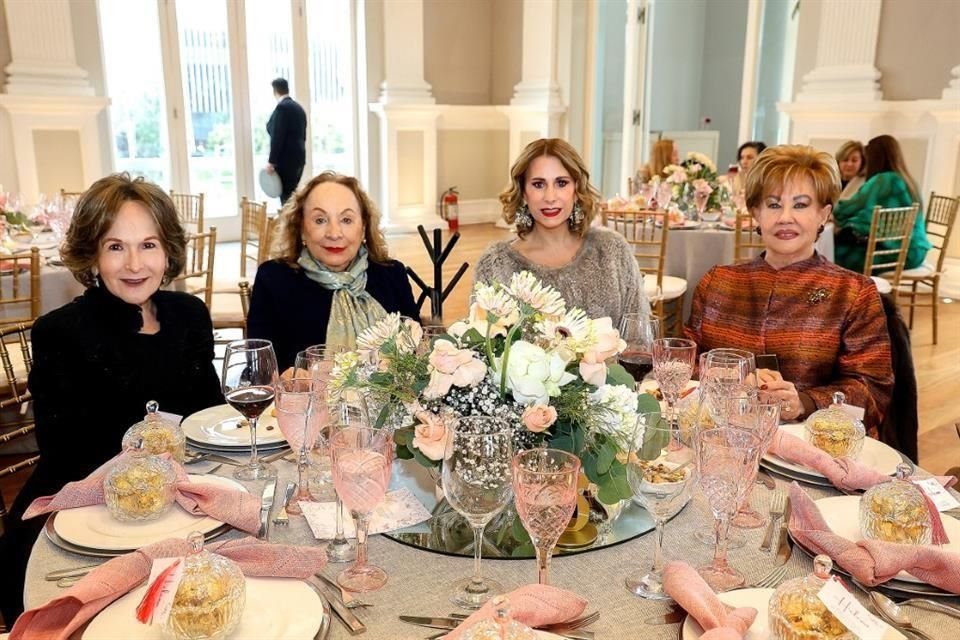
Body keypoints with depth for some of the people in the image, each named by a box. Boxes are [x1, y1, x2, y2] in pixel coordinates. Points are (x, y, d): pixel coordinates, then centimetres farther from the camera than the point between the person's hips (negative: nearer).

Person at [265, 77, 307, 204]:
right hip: (298, 158, 9)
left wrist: (272, 161, -15)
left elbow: (277, 137, -18)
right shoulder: (299, 108, 12)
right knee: (292, 194, 13)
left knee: (286, 196, -7)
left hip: (286, 160, -9)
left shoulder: (282, 107, -13)